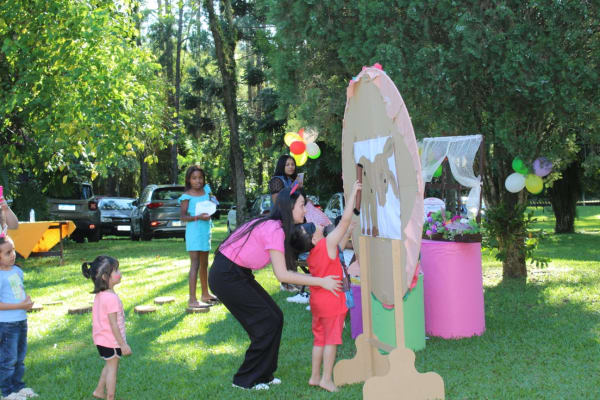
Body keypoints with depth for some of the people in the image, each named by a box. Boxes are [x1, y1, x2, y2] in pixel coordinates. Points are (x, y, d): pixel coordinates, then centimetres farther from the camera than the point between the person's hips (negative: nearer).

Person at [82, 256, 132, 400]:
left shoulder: (99, 295, 3)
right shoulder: (111, 298, -26)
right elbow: (113, 324, -25)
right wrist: (123, 344, -19)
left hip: (101, 339, 9)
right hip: (111, 340, -9)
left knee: (109, 365, 26)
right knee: (112, 368, 5)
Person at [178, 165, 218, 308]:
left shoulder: (206, 190, 8)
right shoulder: (187, 196, -10)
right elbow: (183, 217, -15)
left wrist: (213, 201, 2)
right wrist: (198, 217, -28)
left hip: (206, 231, 7)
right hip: (194, 231, -7)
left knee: (204, 264, 18)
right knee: (195, 264, -13)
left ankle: (205, 294, 32)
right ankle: (192, 300, -14)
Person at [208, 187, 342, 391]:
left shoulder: (276, 227, 8)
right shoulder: (274, 229, -21)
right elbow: (282, 275, -23)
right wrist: (321, 282, -19)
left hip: (239, 274, 9)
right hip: (226, 277, -9)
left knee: (275, 318, 9)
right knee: (267, 323, -3)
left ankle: (262, 375, 21)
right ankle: (245, 380, 9)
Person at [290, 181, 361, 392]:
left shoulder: (311, 256, 4)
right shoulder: (327, 243, -17)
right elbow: (345, 219, -19)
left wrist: (348, 234, 20)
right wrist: (353, 192, -12)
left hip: (317, 300, 7)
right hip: (332, 300, -7)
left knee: (319, 338, 17)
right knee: (331, 339, 3)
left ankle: (315, 376, 24)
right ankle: (326, 379, 8)